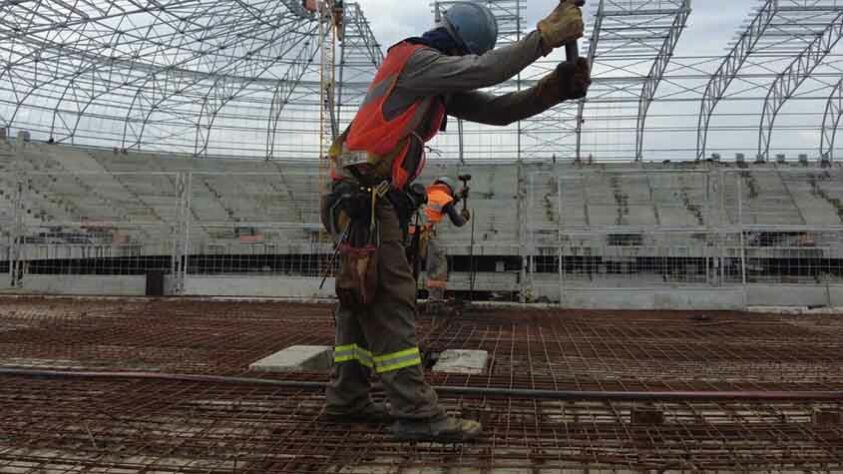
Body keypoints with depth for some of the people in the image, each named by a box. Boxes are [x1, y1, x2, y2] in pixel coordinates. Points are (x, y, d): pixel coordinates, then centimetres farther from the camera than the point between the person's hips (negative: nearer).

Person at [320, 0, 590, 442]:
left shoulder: (442, 86, 18)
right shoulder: (414, 59, -8)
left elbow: (498, 110, 11)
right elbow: (484, 72, -20)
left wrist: (557, 87, 0)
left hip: (370, 199, 10)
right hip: (362, 197, -10)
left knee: (362, 298, 12)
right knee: (390, 299, -12)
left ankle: (346, 397, 21)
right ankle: (416, 413, -10)